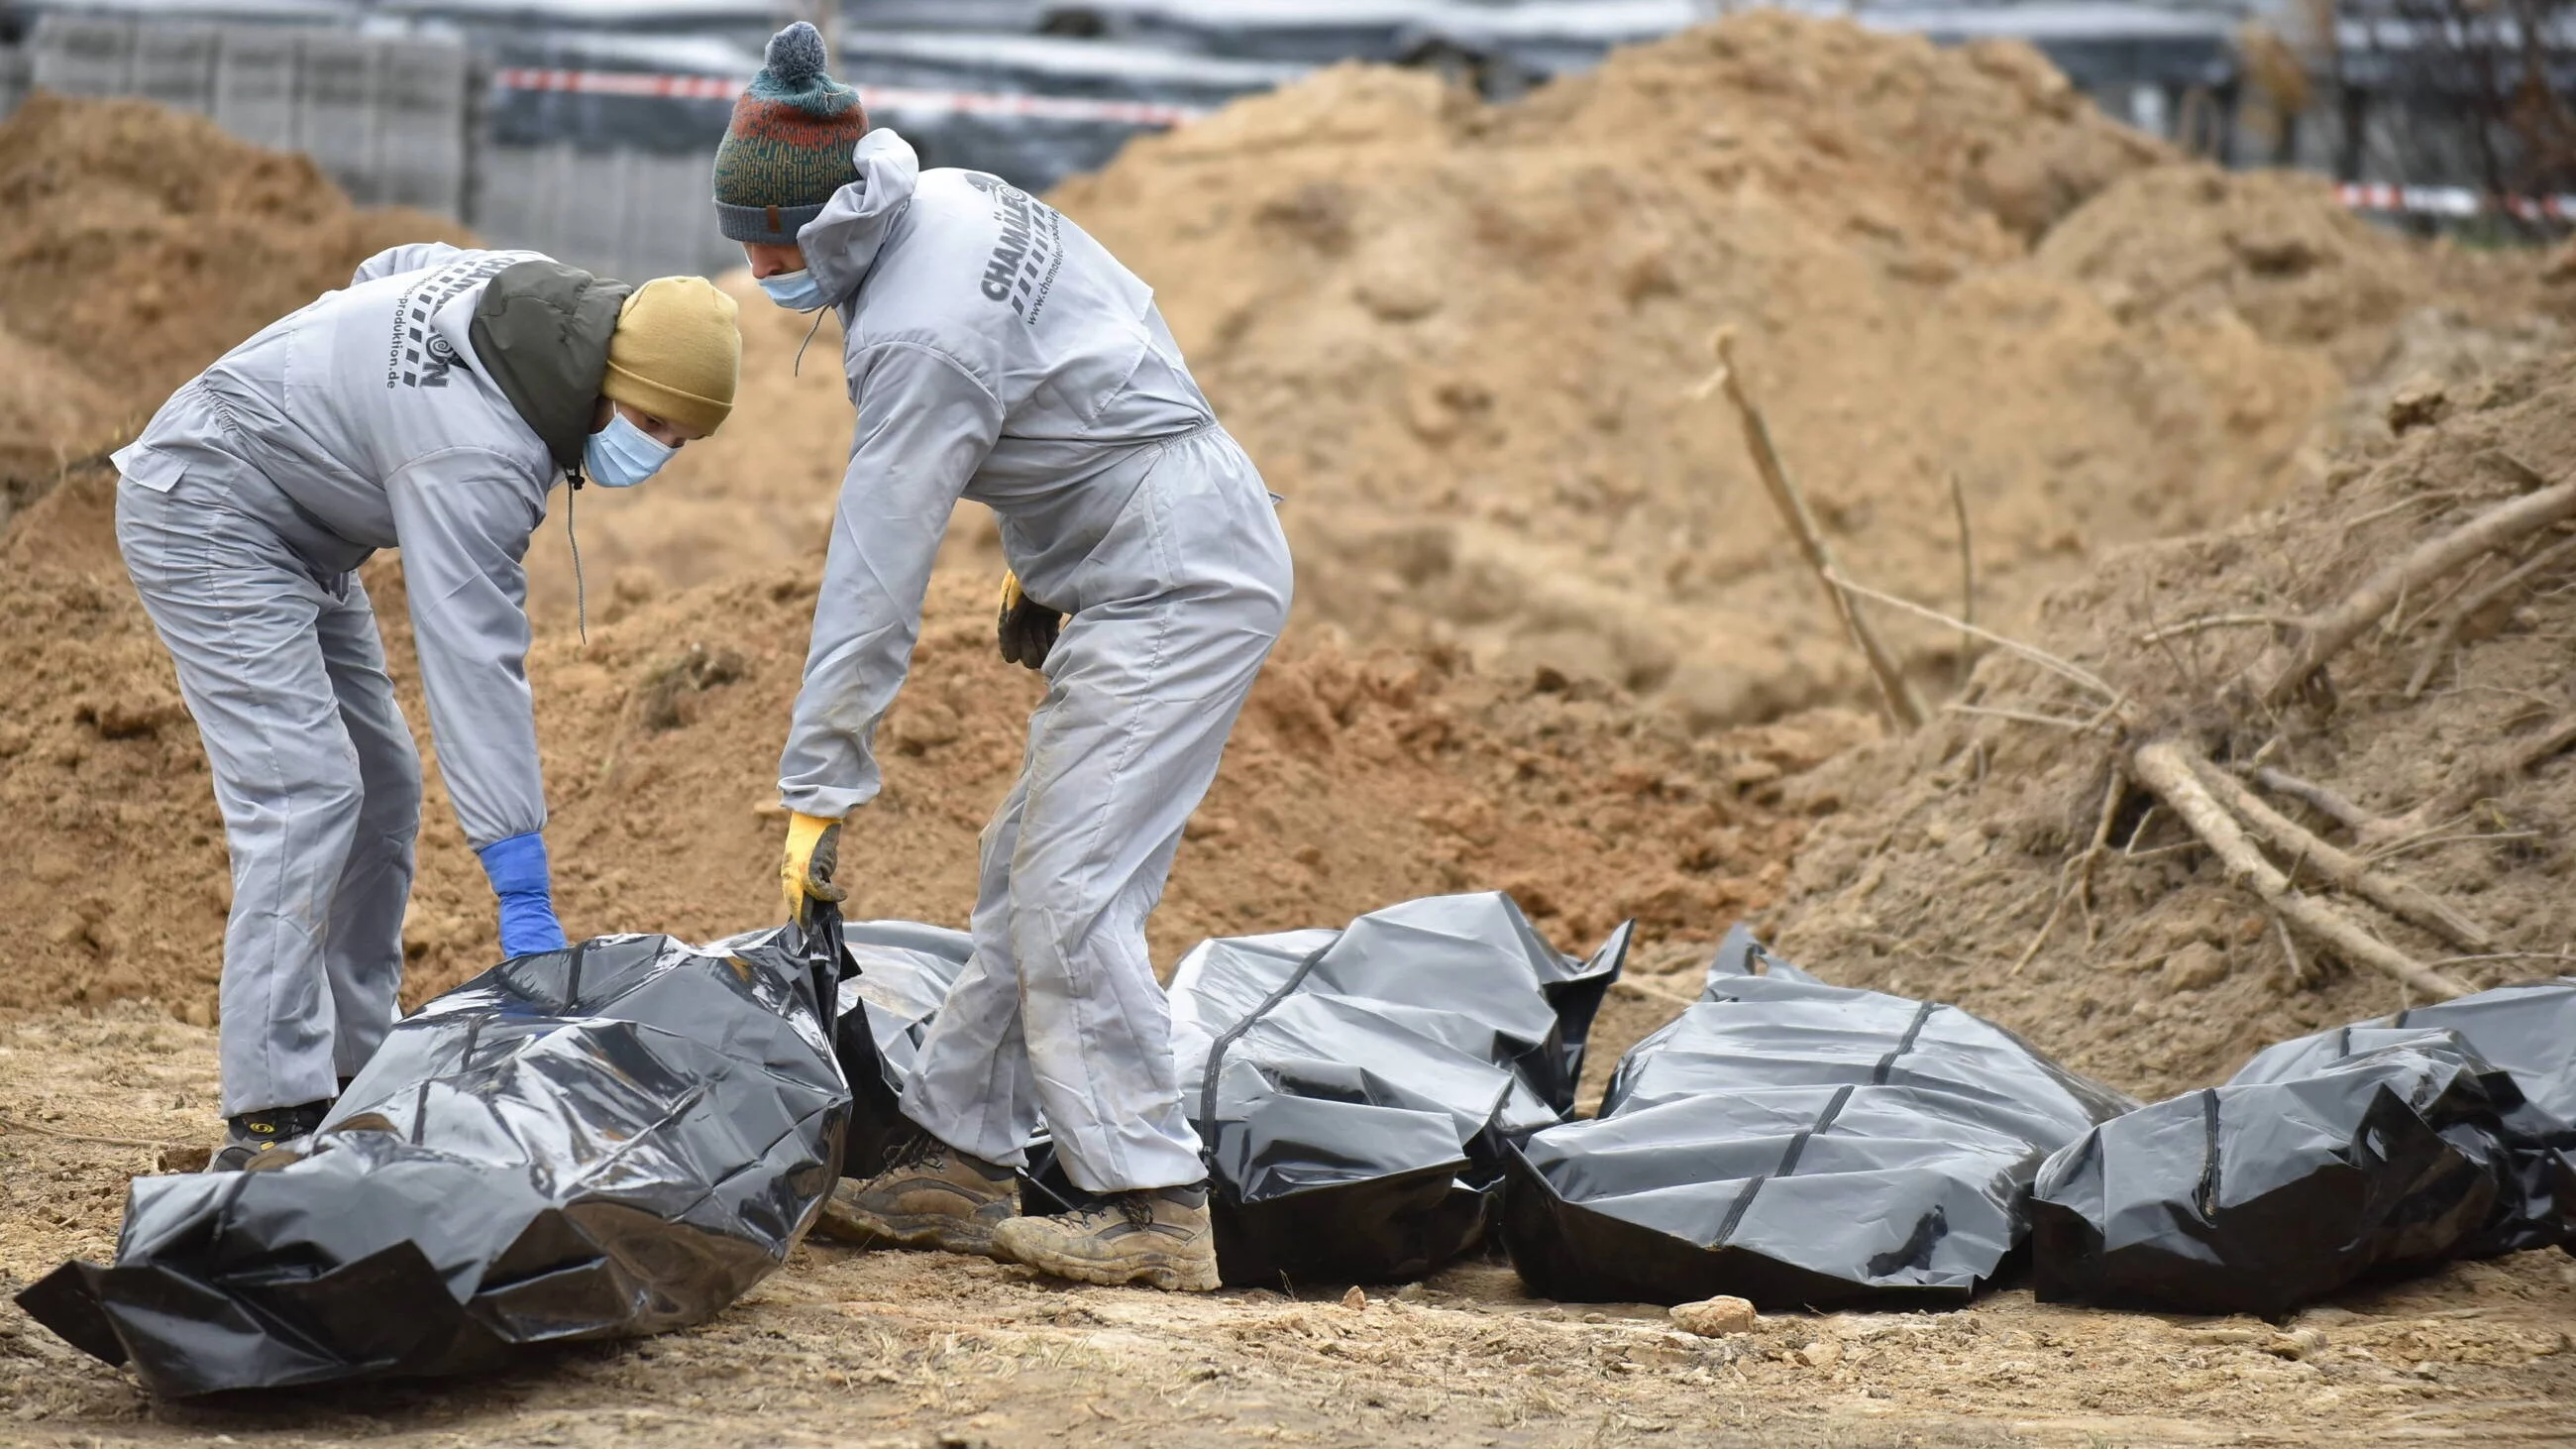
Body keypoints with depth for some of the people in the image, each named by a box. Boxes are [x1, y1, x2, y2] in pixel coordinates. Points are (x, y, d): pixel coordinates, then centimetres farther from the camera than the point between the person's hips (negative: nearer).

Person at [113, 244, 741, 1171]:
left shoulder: (543, 291, -7)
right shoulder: (477, 456, -34)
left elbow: (388, 273, 13)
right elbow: (474, 666, -37)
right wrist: (524, 900, -39)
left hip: (292, 531, 11)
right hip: (207, 515, -11)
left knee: (381, 788, 9)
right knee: (301, 793, -20)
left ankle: (350, 1072, 14)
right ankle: (269, 1117, -23)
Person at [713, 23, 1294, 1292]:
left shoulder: (918, 338, -24)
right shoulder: (957, 201, 4)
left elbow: (875, 581, -23)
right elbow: (1125, 326, 18)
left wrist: (821, 793, -18)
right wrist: (1036, 562, 22)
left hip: (1174, 589, -10)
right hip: (1187, 557, 10)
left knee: (1069, 894, -12)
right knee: (1024, 871, 12)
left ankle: (1153, 1207, -11)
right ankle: (954, 1164, 16)